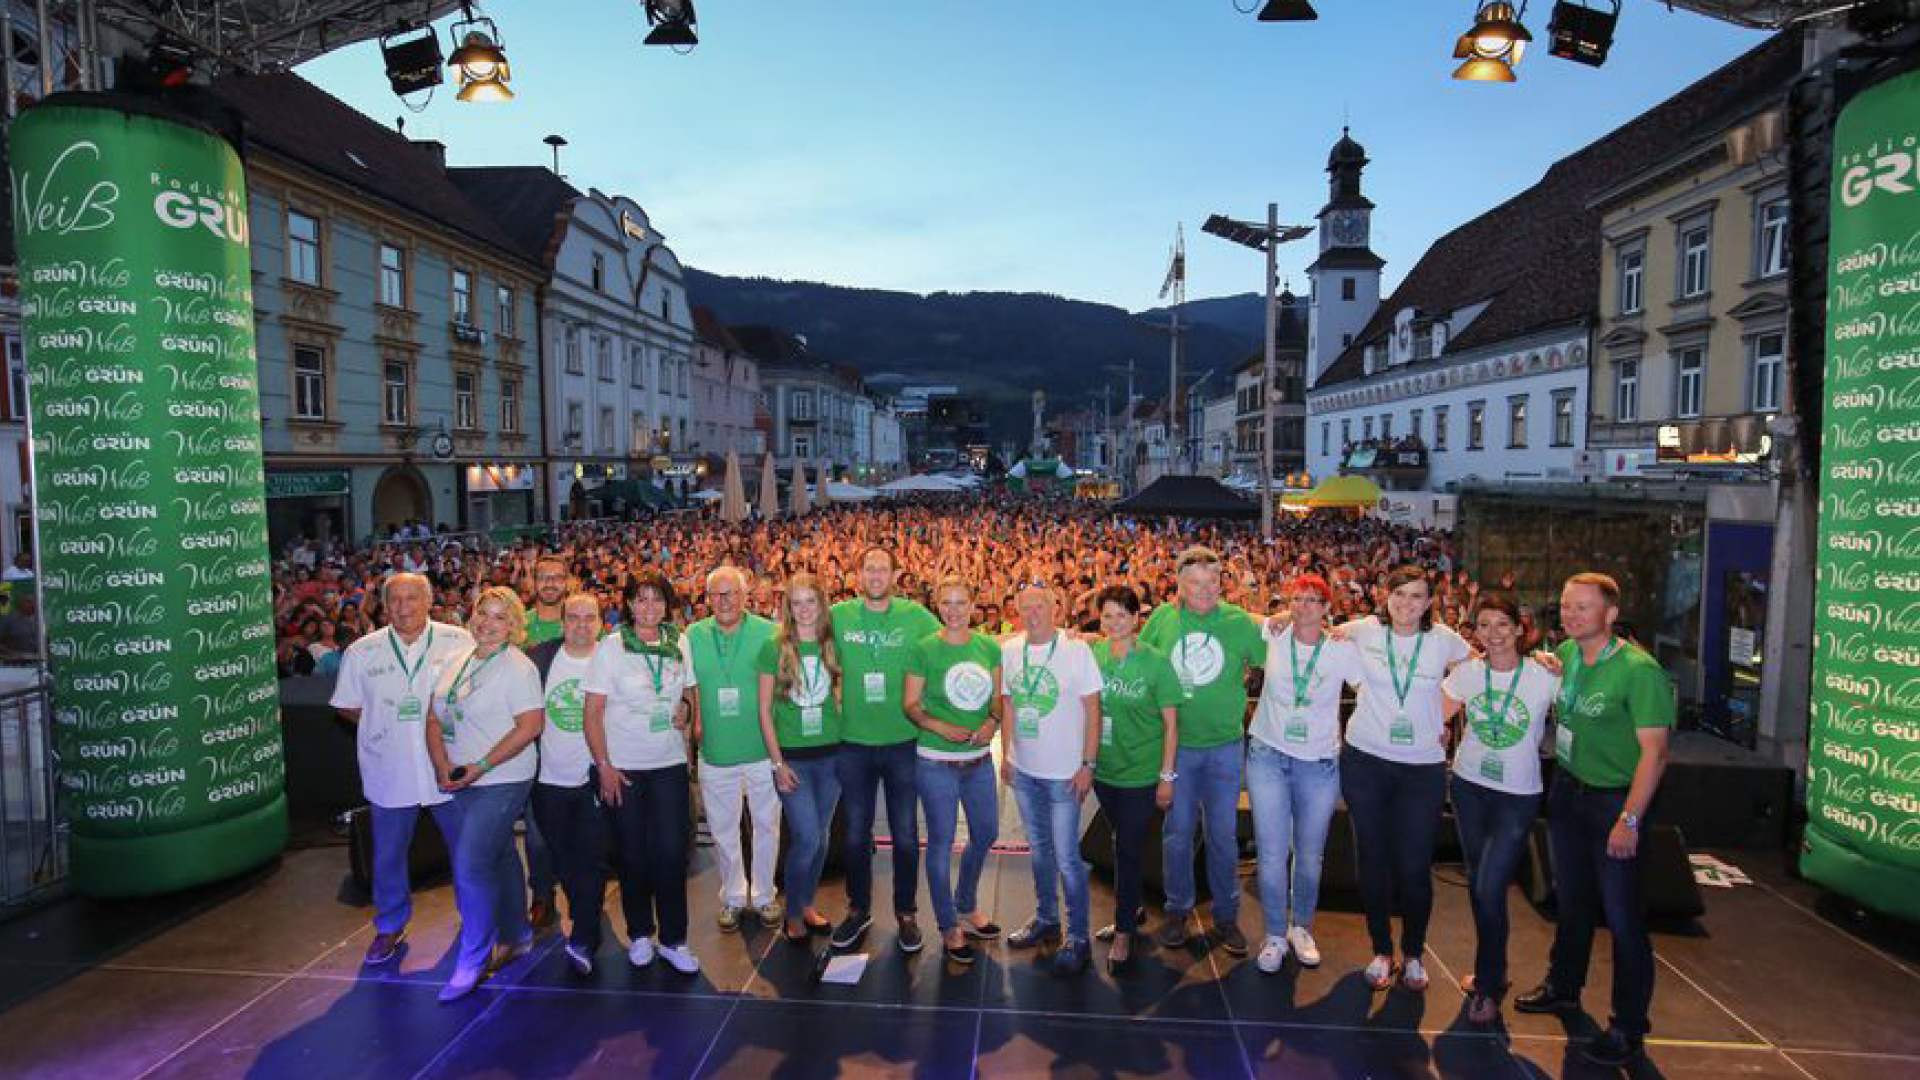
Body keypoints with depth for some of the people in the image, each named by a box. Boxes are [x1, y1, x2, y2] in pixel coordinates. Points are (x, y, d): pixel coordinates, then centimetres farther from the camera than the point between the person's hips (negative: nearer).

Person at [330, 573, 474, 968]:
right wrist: (384, 728, -2)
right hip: (390, 773, 1)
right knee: (388, 856, 14)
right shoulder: (362, 651, 0)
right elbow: (347, 705, 9)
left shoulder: (459, 641, -6)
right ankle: (390, 926, 35)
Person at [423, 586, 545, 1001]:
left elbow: (531, 725, -18)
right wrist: (443, 767, -5)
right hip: (460, 782, 7)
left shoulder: (518, 667, -12)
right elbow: (434, 719, 10)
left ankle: (473, 960, 5)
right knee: (500, 859, 18)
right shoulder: (454, 663, 10)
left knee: (470, 866, -10)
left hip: (501, 782, -7)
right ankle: (517, 936, 33)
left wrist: (480, 767, -18)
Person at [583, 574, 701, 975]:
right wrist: (603, 766, -11)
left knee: (672, 851, -1)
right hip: (621, 766, -2)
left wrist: (684, 708, -3)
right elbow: (592, 712, -6)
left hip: (670, 763, 2)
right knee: (633, 853, 8)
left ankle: (673, 939, 13)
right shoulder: (610, 646, -5)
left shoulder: (678, 644, 3)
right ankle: (640, 934, 27)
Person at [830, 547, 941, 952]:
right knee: (856, 834, 15)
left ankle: (906, 912, 29)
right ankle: (858, 908, 34)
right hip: (854, 741, 1)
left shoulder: (916, 615, -6)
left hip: (903, 741, -1)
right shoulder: (839, 615, -3)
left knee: (905, 834, 11)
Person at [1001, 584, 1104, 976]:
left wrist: (1087, 764, -14)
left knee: (1066, 858, 0)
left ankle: (1078, 937, 18)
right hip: (1024, 769, 5)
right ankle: (1046, 919, 38)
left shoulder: (1076, 650, -13)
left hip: (1065, 772, -5)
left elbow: (1092, 709, -11)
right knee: (1039, 849, 20)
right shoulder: (1009, 649, 0)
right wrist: (1005, 754, 9)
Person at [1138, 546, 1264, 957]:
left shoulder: (1239, 622, -6)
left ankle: (1226, 916, 27)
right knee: (1177, 832, 10)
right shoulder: (1162, 618, -3)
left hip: (1225, 745, 0)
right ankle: (1178, 909, 29)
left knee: (1223, 834, 10)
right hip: (1175, 743, 1)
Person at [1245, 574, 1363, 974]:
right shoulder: (1273, 637, -3)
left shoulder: (1343, 649, -4)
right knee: (1272, 854, 1)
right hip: (1268, 756, 0)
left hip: (1320, 762, 1)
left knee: (1309, 855, 13)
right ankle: (1275, 935, 19)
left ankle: (1301, 928, 35)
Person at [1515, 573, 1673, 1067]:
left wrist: (1629, 819, -25)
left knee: (1622, 915, 3)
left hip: (1615, 801, -6)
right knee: (1572, 898, 21)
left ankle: (1629, 1026, 19)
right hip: (1568, 790, 6)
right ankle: (1564, 985, 39)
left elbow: (1654, 751, -23)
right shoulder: (1565, 654, -1)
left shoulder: (1639, 670, -21)